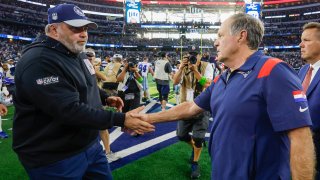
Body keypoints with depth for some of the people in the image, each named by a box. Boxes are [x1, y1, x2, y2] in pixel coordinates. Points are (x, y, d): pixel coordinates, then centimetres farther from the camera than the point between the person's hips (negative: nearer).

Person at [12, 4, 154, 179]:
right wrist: (121, 119, -31)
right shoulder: (38, 62, -24)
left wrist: (105, 98, 6)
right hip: (55, 159, -9)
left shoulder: (74, 55, 9)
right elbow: (70, 110, -31)